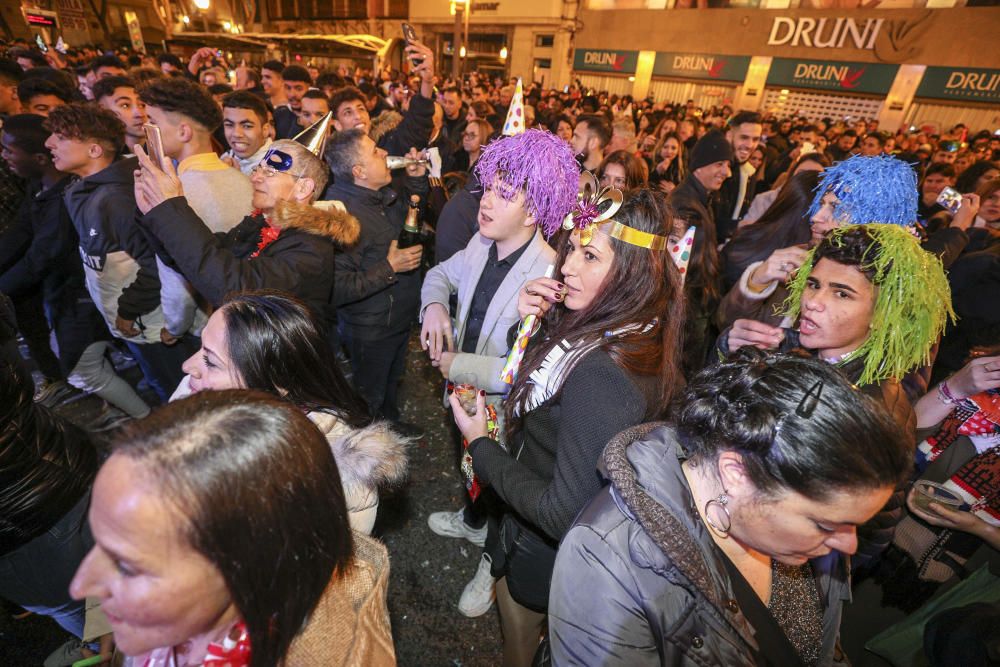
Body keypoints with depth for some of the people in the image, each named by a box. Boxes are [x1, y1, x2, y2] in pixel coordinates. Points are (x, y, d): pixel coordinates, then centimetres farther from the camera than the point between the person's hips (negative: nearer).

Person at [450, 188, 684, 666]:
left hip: (546, 550, -7)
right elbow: (530, 385, 3)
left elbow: (564, 514, -34)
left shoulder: (601, 374, -39)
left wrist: (480, 444, -23)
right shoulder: (635, 335, -11)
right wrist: (528, 323, -15)